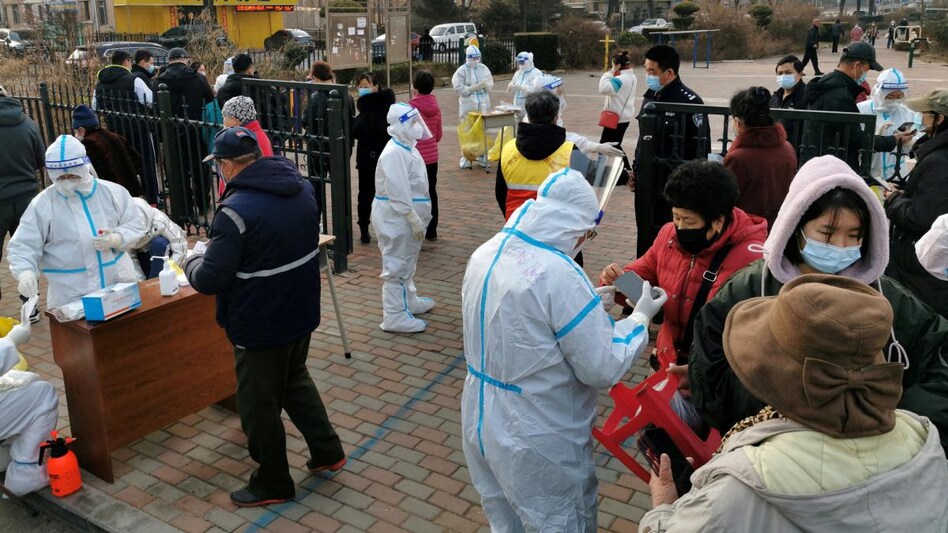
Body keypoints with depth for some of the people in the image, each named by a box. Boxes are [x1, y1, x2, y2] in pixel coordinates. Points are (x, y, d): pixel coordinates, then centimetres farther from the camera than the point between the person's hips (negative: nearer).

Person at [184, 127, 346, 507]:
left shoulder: (237, 209, -25)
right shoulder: (302, 187, 0)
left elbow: (210, 281, -23)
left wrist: (192, 262, 0)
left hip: (262, 325, -8)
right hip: (302, 312, 8)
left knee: (259, 404, 11)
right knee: (295, 380, 29)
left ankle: (272, 483, 28)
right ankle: (327, 451, 36)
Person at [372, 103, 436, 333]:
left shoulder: (407, 148, 12)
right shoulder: (394, 153, -21)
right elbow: (398, 192, -26)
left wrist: (419, 218, 19)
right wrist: (414, 219, -25)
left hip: (407, 217, 11)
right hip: (396, 218, -10)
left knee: (406, 262, 23)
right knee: (397, 266, -3)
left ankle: (410, 301, 39)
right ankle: (394, 316, 5)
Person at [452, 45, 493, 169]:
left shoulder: (484, 68, 8)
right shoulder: (462, 70, -5)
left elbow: (491, 84, 9)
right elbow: (459, 88, -12)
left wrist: (486, 85, -14)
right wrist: (474, 87, -18)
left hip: (483, 105, 3)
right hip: (468, 105, -3)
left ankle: (482, 156, 18)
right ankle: (466, 158, 10)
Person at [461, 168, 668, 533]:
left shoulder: (485, 255, -3)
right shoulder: (559, 275, -28)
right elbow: (603, 370, -21)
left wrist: (590, 305, 10)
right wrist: (640, 318, -6)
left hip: (482, 424, 7)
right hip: (538, 444, -7)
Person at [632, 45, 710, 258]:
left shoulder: (690, 102, -14)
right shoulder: (650, 97, 12)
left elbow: (700, 148, -15)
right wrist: (635, 170, 19)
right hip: (646, 183, 8)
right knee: (646, 239, 15)